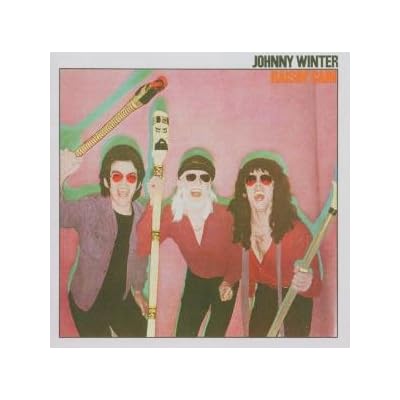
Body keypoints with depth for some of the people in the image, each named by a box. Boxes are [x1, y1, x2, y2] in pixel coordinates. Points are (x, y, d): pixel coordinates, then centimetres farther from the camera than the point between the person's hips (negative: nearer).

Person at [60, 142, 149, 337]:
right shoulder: (89, 208, -22)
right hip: (87, 300, -4)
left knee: (140, 334, 18)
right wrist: (60, 177, -56)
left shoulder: (142, 216, -7)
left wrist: (137, 290, 18)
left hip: (122, 298, 4)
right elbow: (60, 213, -41)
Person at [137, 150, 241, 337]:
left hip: (224, 280, -2)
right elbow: (142, 248, -36)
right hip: (195, 280, 2)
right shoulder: (171, 215, -23)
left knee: (214, 335, 4)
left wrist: (229, 282, -21)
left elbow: (236, 253, -10)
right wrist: (154, 203, -42)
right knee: (183, 334, 8)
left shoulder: (224, 215, -28)